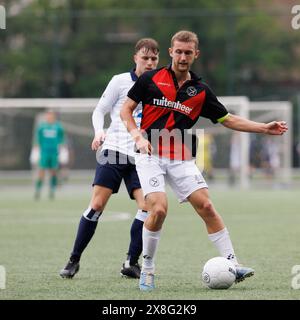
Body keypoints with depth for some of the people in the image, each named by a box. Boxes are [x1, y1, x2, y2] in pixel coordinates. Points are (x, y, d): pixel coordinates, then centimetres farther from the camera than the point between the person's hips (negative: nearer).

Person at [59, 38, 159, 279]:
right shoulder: (121, 81, 2)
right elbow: (99, 111, 5)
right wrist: (99, 132, -13)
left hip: (141, 157, 3)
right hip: (114, 150, -3)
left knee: (148, 206, -15)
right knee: (97, 205, -9)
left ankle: (131, 263, -3)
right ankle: (74, 260, 3)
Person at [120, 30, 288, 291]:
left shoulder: (201, 91, 8)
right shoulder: (151, 79, 0)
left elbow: (228, 119, 14)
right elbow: (126, 109, 5)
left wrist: (264, 128, 6)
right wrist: (138, 136, -11)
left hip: (181, 158, 3)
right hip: (150, 155, -3)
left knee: (206, 206, -9)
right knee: (159, 209, -20)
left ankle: (232, 264, -6)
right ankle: (147, 269, -2)